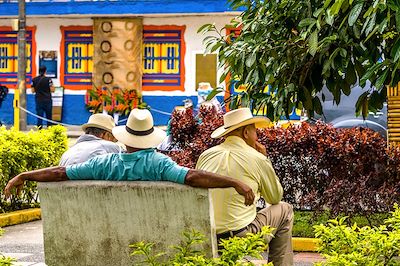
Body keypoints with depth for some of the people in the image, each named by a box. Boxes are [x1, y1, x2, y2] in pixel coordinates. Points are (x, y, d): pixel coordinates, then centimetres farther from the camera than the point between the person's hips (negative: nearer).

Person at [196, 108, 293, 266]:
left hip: (206, 238, 5)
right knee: (284, 210, 20)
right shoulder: (257, 159, -5)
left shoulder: (205, 156, 6)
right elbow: (275, 198, 10)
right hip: (242, 239, -5)